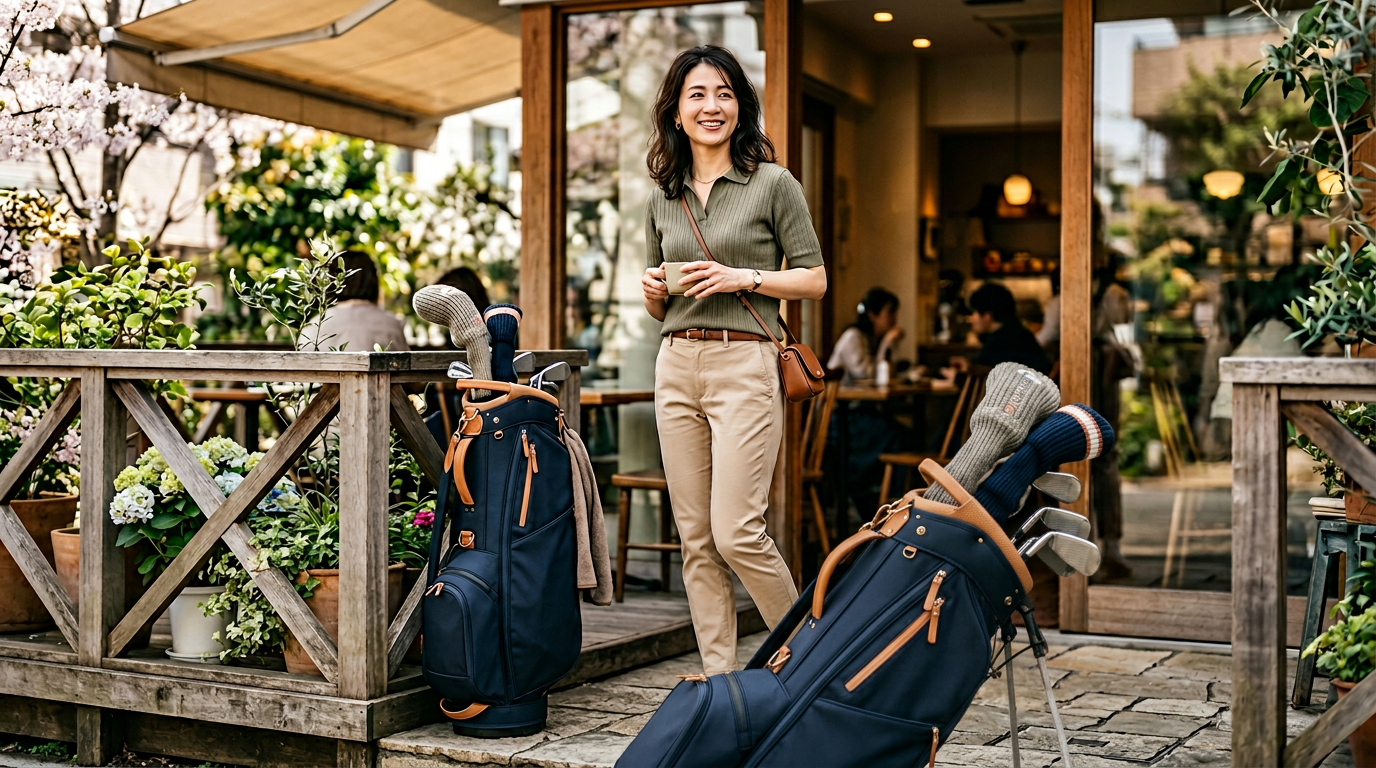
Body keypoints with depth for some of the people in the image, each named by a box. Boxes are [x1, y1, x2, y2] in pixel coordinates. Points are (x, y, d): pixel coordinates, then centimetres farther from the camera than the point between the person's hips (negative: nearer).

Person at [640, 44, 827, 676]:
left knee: (735, 532, -11)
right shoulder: (663, 200, 14)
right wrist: (652, 289, 0)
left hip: (744, 364, -5)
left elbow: (815, 281, 0)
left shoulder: (773, 184, 1)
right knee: (696, 541, 4)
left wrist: (745, 277, -13)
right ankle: (719, 679, 12)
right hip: (676, 366, 5)